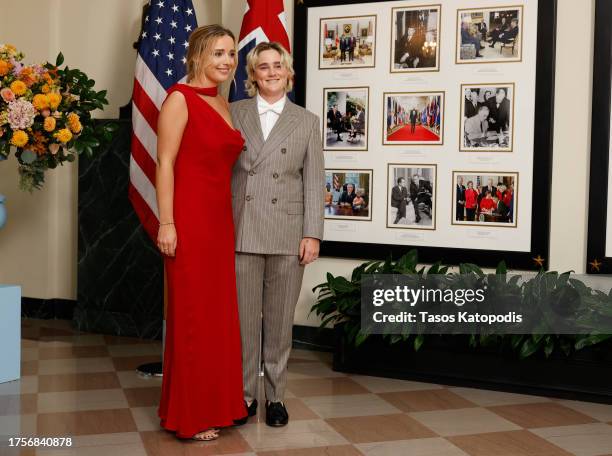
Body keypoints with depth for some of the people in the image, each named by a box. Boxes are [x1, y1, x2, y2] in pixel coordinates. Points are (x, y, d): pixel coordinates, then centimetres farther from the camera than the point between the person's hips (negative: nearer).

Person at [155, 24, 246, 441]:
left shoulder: (223, 104, 15)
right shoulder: (180, 98, -7)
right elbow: (165, 164, -12)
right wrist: (166, 223, -18)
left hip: (220, 219, 8)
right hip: (189, 219, -8)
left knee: (219, 313, 12)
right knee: (193, 315, -1)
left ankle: (214, 404, 24)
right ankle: (188, 415, 11)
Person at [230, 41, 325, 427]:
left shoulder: (307, 121, 8)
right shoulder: (233, 114, 7)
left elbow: (314, 181, 4)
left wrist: (312, 234, -3)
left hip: (287, 234, 0)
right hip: (242, 232, 0)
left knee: (280, 320, 8)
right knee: (243, 317, 5)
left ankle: (276, 396, 19)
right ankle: (245, 394, 18)